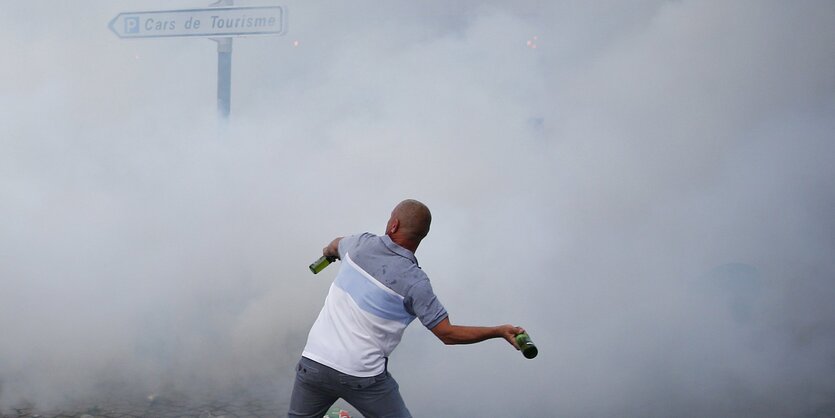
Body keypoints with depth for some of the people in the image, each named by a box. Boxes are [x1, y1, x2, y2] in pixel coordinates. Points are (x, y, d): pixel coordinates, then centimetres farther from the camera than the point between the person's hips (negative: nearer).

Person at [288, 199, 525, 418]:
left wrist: (328, 252, 51)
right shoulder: (414, 282, -12)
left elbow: (335, 246, 26)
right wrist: (500, 332, -2)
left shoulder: (361, 244, -1)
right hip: (363, 378, -3)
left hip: (313, 363, 3)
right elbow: (448, 334, -9)